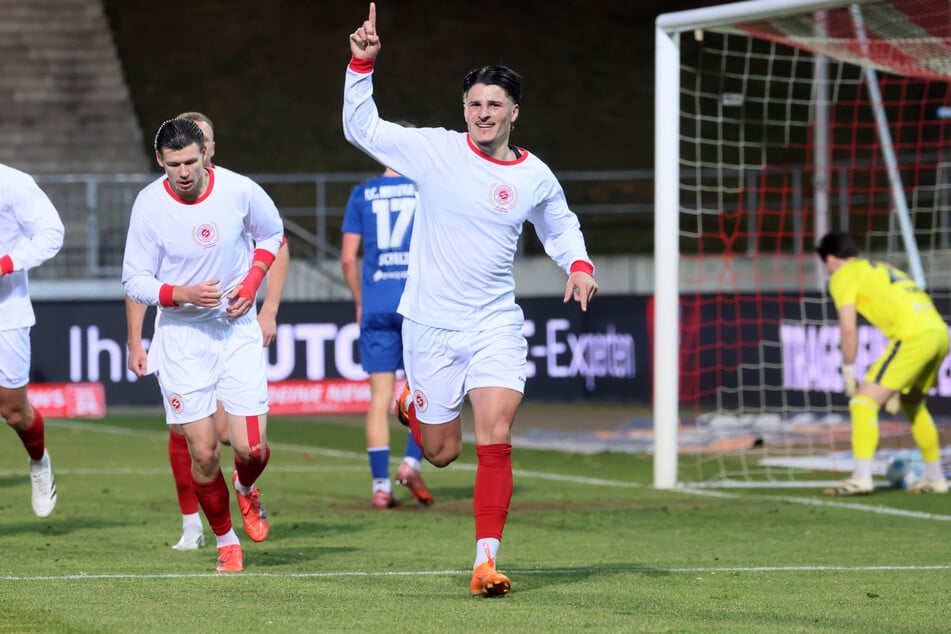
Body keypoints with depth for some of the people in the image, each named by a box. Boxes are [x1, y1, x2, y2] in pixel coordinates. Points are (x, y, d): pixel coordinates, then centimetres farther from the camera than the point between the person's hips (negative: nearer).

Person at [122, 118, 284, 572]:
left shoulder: (239, 190, -10)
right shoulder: (149, 205, -12)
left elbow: (272, 233, 11)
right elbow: (135, 280, -6)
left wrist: (252, 281, -4)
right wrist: (184, 294, -22)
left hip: (237, 329, 1)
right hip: (181, 336, -1)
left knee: (251, 448, -8)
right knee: (203, 453, -3)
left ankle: (245, 489, 29)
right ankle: (225, 542, 19)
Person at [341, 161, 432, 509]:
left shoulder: (361, 195, 7)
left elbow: (348, 258, 5)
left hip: (376, 309, 2)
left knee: (380, 396, 3)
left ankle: (381, 485, 1)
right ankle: (411, 462, -6)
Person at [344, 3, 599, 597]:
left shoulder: (536, 177, 2)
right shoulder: (435, 150, -6)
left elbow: (561, 225, 21)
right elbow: (361, 127, -2)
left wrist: (579, 264, 3)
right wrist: (362, 65, -14)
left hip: (496, 325, 1)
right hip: (431, 325, -1)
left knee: (496, 442, -15)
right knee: (443, 452, 7)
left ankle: (486, 563, -10)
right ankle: (411, 404, 44)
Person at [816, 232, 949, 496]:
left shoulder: (843, 275, 6)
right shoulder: (881, 269, 30)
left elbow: (848, 328, -6)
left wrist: (848, 372, 4)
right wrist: (897, 385, 30)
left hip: (914, 336, -8)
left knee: (864, 402, -7)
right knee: (912, 403, 28)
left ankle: (861, 478, -20)